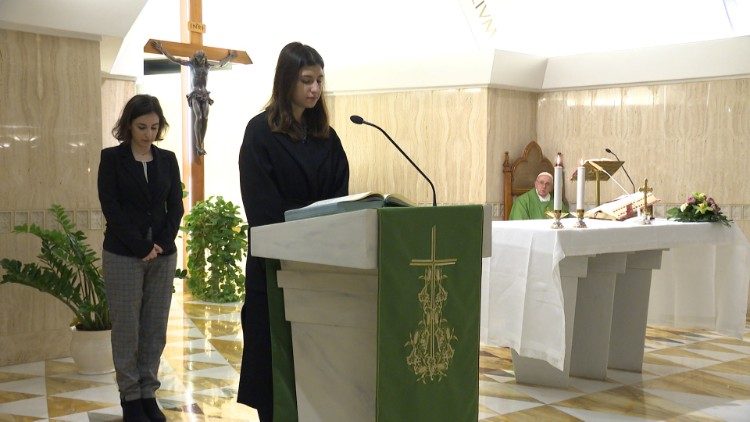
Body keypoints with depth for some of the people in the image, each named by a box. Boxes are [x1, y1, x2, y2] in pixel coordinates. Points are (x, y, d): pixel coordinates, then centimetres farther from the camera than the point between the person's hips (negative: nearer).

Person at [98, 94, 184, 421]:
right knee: (127, 329, 0)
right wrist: (141, 246, -14)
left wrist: (163, 243, -9)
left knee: (155, 329, 5)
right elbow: (111, 207, -8)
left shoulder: (167, 159, 9)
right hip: (123, 255, -3)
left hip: (164, 255, 3)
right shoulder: (112, 158, -1)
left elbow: (176, 206, 7)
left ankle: (149, 393, 14)